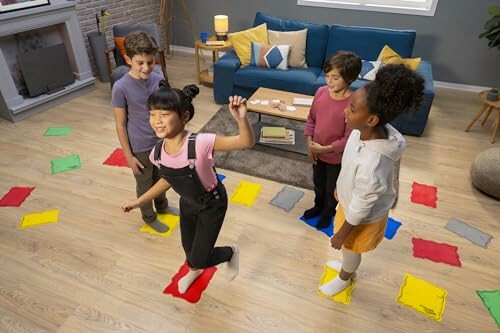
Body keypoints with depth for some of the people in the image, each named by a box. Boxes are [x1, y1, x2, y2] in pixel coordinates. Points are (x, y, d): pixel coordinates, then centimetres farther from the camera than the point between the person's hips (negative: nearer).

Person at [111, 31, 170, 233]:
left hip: (162, 141, 5)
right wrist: (128, 156, -11)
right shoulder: (121, 88, -21)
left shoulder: (159, 80, -8)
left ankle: (162, 206, 52)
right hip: (140, 148, -4)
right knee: (144, 184, 17)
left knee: (161, 178, 26)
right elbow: (120, 125, -14)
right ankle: (149, 217, 41)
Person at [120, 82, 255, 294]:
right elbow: (167, 179, 2)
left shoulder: (201, 143, -38)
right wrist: (139, 201, 6)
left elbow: (247, 143, -39)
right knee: (188, 246, 29)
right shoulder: (157, 153, -19)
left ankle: (231, 252, 37)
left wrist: (241, 118, -59)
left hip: (212, 204, -5)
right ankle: (194, 271, 65)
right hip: (187, 203, 6)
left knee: (199, 259, 3)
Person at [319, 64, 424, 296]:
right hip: (350, 200, 7)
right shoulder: (365, 131, -21)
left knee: (351, 249, 26)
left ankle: (344, 279, 59)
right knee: (349, 249, 34)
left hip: (363, 217, -7)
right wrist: (340, 188, 17)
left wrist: (341, 235, -12)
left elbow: (360, 209, -28)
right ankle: (347, 266, 66)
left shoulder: (372, 165, -45)